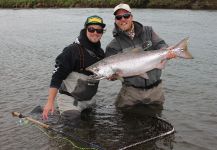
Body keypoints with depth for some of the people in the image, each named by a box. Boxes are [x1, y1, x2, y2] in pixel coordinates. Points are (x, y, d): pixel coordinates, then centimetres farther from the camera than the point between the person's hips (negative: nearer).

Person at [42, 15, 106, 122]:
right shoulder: (73, 50, -23)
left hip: (88, 99, 8)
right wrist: (50, 102, -29)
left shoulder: (100, 52, 1)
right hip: (69, 98, -7)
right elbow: (57, 76, -25)